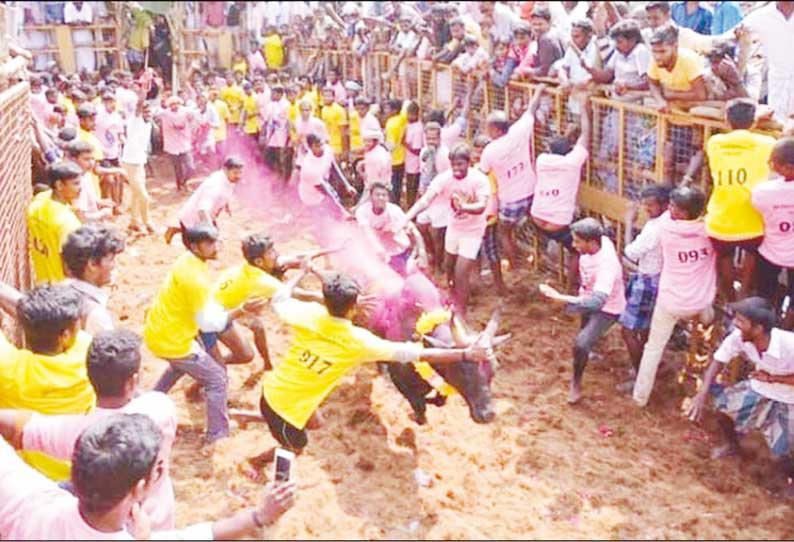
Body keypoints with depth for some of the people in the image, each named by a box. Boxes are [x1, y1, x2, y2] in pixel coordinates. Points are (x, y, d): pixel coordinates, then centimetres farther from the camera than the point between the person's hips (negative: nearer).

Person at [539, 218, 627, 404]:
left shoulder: (606, 265, -43)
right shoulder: (601, 240, -21)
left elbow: (596, 302, -52)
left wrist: (560, 297, -59)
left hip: (606, 309, -8)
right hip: (589, 298, 8)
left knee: (581, 343, -23)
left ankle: (576, 383, 1)